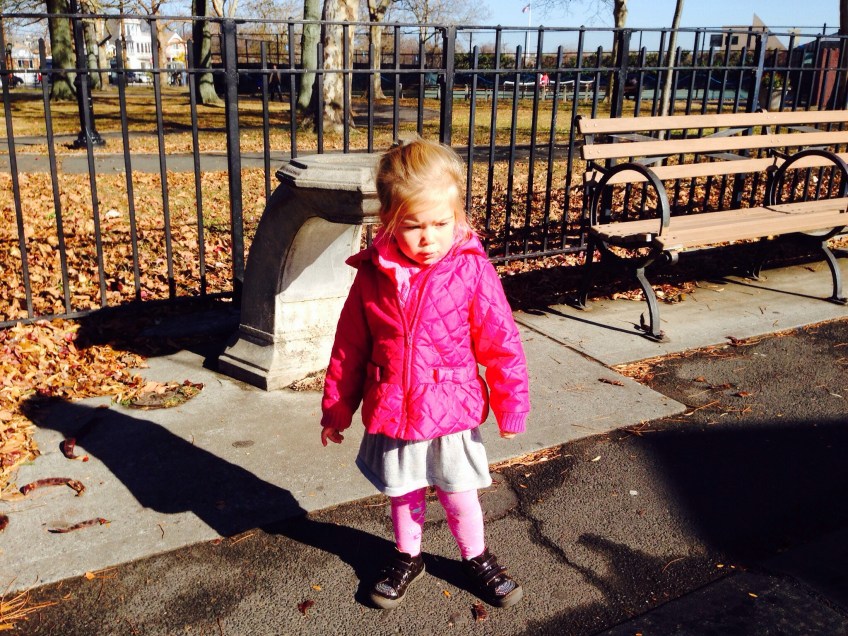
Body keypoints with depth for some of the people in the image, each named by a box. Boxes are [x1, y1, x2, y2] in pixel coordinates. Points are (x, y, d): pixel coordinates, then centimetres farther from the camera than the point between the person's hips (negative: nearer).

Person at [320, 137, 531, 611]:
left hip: (452, 414, -2)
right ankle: (408, 558, 47)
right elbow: (349, 349, 1)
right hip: (391, 416, 2)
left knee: (459, 495, 18)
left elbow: (501, 344, -9)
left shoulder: (473, 271, -16)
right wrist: (336, 409, 8)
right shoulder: (373, 275, -9)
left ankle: (477, 558, 44)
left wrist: (511, 406, -5)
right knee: (403, 494, 21)